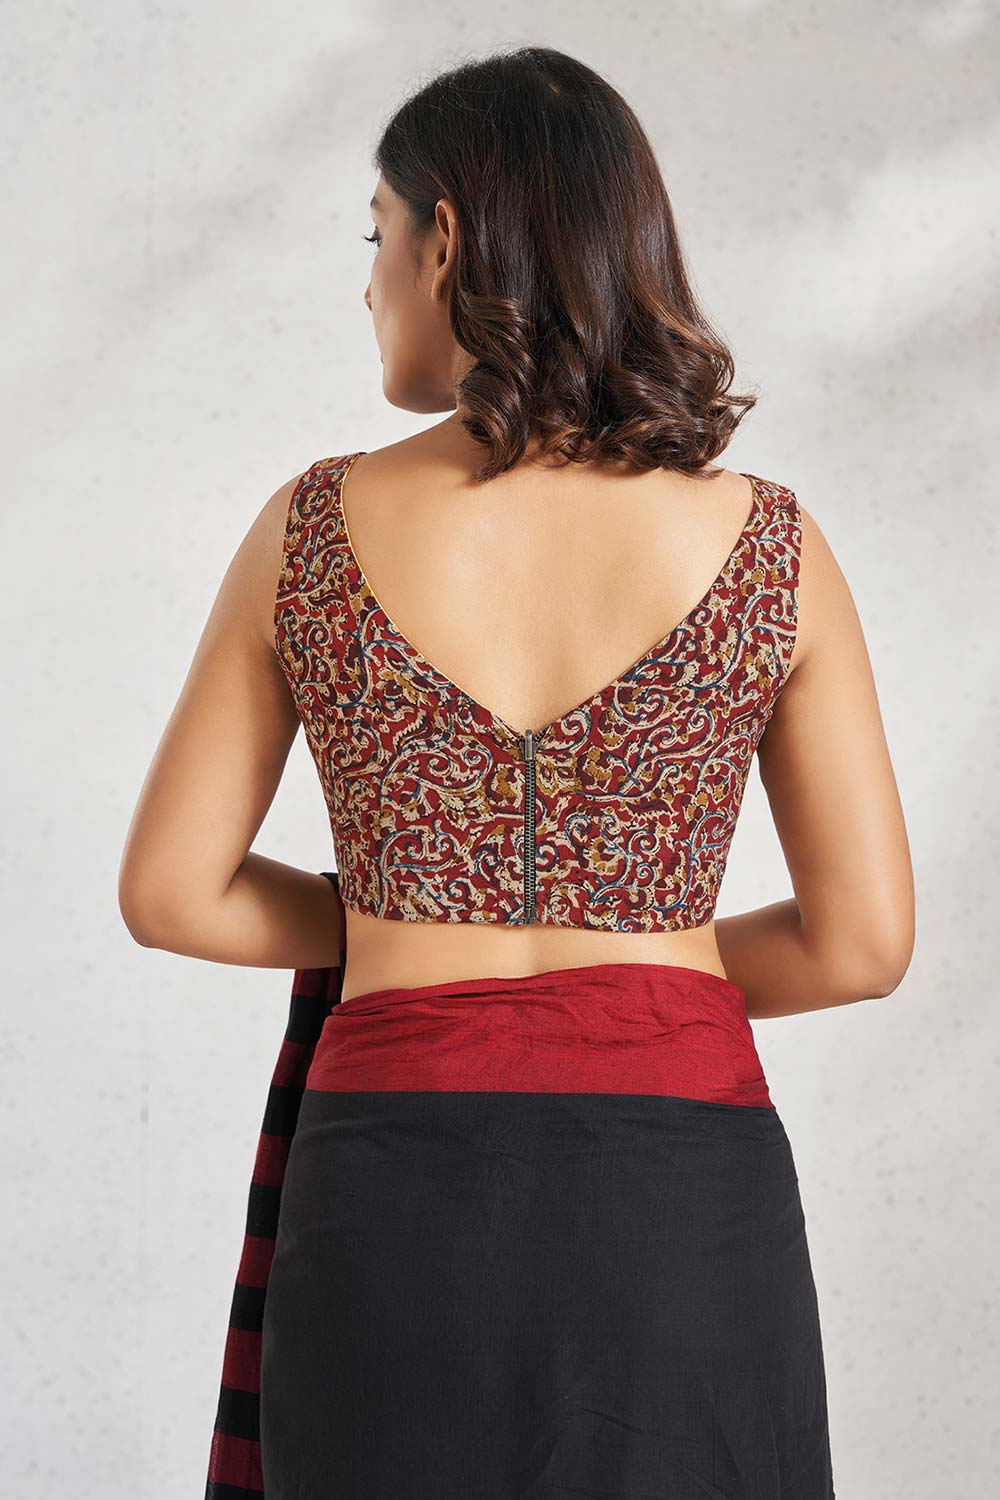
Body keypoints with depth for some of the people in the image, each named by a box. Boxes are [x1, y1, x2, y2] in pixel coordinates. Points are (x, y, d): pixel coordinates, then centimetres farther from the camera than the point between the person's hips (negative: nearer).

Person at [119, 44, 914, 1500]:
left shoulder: (311, 531, -1)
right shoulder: (770, 547, -2)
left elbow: (168, 892, 4)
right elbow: (864, 939, 0)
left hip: (397, 1199, 1)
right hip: (678, 1199, 0)